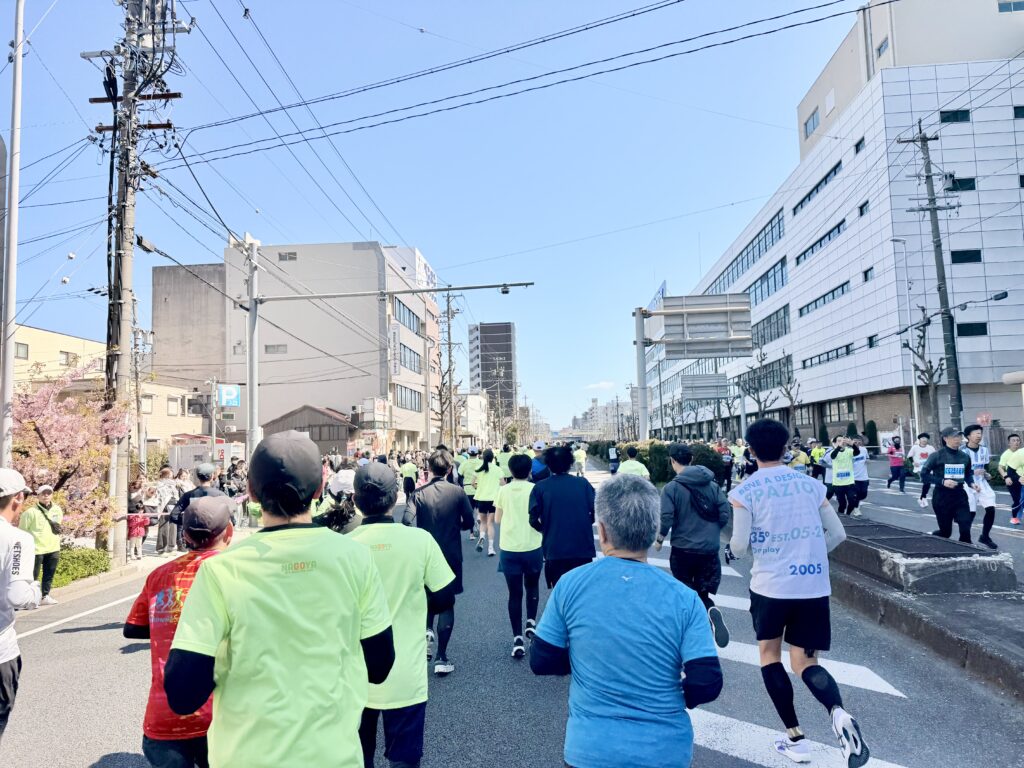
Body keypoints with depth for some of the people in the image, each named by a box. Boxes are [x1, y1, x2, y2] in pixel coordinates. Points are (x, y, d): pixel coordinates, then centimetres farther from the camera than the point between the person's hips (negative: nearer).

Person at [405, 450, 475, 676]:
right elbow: (469, 522, -6)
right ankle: (441, 658, 6)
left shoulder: (419, 494, -8)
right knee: (447, 604, 6)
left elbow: (407, 521, -18)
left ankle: (427, 630, 4)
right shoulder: (457, 492, -10)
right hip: (451, 555, -1)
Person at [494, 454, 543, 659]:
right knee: (532, 587, 25)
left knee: (515, 593, 7)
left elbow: (497, 519, 6)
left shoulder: (504, 490, -1)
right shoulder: (535, 489, -6)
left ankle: (517, 639, 4)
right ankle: (531, 623, 20)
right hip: (533, 547, 0)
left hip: (510, 549, 1)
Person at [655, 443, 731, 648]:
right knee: (706, 592, 10)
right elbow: (724, 515, -1)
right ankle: (711, 611, -20)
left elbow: (666, 520, -16)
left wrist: (659, 540, 3)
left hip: (683, 549, -3)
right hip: (710, 549, 3)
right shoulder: (712, 484, 0)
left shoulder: (671, 488, -11)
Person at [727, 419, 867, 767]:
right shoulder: (811, 484, 3)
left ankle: (795, 738, 19)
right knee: (805, 662, 13)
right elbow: (838, 534, 7)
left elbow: (739, 547, -10)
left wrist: (736, 543, 13)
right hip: (814, 587, 3)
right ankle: (838, 713, -17)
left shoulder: (745, 492, -8)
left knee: (769, 654, 19)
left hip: (770, 585, -3)